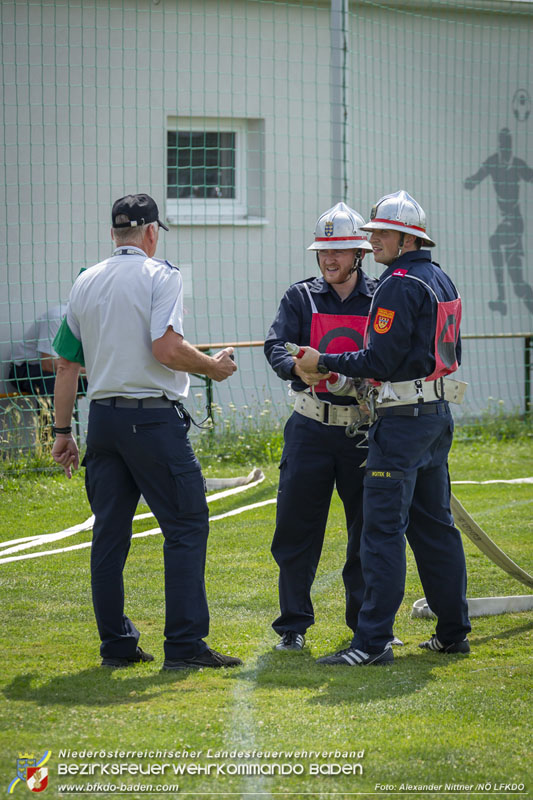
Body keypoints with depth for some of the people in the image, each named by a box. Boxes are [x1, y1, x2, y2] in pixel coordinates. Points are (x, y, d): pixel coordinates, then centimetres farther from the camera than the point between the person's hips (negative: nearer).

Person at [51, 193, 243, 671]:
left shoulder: (86, 283, 12)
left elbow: (67, 364, 13)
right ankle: (184, 644, -8)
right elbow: (166, 350, -18)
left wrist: (62, 430, 18)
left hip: (102, 415, 6)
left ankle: (116, 644, 11)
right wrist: (212, 366, -1)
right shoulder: (159, 276, -6)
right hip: (154, 416, -6)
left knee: (109, 532, 9)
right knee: (186, 525, -2)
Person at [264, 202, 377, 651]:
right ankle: (293, 625, 9)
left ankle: (367, 623, 19)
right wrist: (297, 367, -27)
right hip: (311, 428, 0)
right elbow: (277, 347, -5)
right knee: (296, 529, -1)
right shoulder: (301, 297, 6)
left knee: (369, 530, 6)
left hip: (365, 429, 0)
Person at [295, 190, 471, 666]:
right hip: (439, 414, 10)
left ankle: (374, 641, -11)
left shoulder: (399, 286, -15)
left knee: (383, 529, -9)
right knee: (434, 525, 15)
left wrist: (324, 363, -8)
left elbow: (381, 361, -18)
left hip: (403, 420, -10)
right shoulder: (442, 282, 14)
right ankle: (453, 631, 18)